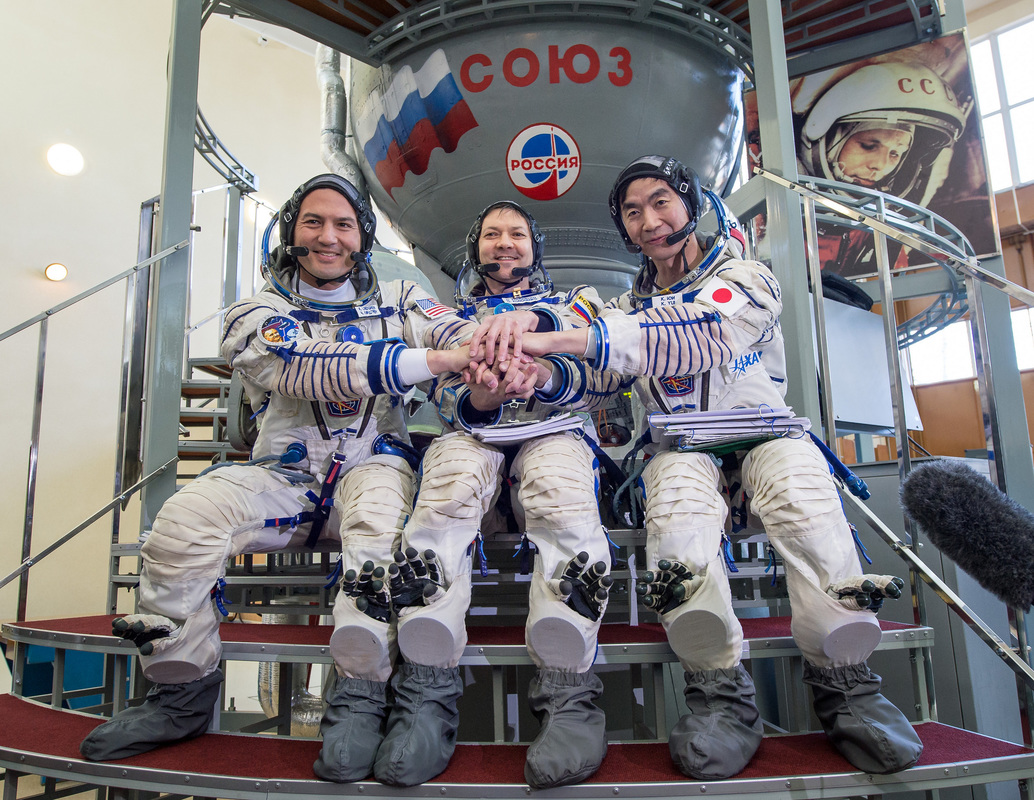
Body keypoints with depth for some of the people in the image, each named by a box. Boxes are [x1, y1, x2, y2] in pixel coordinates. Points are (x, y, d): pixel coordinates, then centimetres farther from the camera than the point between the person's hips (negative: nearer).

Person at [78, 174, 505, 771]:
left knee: (382, 507, -35)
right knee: (184, 519, -22)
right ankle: (184, 695, -3)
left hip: (371, 464, 0)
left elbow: (463, 334, -10)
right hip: (285, 475, 1)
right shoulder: (260, 314, 0)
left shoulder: (397, 302, 8)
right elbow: (316, 371, -21)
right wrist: (437, 359, -32)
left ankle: (361, 695, -26)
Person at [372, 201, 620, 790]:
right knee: (447, 494, -35)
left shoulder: (575, 299, 26)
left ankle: (568, 689, -43)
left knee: (563, 497, -37)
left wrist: (544, 376, -22)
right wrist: (477, 399, -16)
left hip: (552, 427, 0)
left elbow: (602, 377, 4)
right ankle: (429, 688, -40)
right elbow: (449, 399, 12)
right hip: (473, 429, 1)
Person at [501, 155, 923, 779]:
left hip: (760, 424, -1)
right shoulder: (630, 308, 16)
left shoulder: (746, 276, 0)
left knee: (798, 475, -34)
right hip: (681, 440, 2)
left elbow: (692, 336, -22)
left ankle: (844, 679, -26)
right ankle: (720, 686, -31)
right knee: (678, 493, -33)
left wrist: (560, 338, -34)